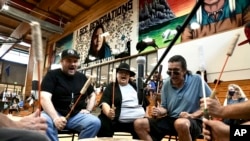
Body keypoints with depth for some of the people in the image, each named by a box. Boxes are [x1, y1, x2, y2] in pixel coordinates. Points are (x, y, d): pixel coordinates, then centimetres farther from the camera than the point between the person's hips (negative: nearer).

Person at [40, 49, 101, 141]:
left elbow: (92, 95, 24)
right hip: (55, 113, -3)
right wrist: (55, 118, -29)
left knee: (95, 122, -24)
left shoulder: (82, 77, 12)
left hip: (77, 115, 3)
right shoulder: (52, 75, -2)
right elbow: (44, 97, -15)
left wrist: (88, 110, 6)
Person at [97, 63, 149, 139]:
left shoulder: (135, 86, 16)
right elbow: (104, 103, -7)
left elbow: (145, 103, 22)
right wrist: (108, 112, -28)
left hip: (140, 121, 3)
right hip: (119, 122, -3)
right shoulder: (111, 87, 7)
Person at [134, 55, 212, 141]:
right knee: (139, 124, -13)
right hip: (170, 120, 4)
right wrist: (160, 111, -11)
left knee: (181, 124, -42)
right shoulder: (166, 84, 6)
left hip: (193, 122, -4)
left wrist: (192, 115, -17)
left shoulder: (197, 80, -6)